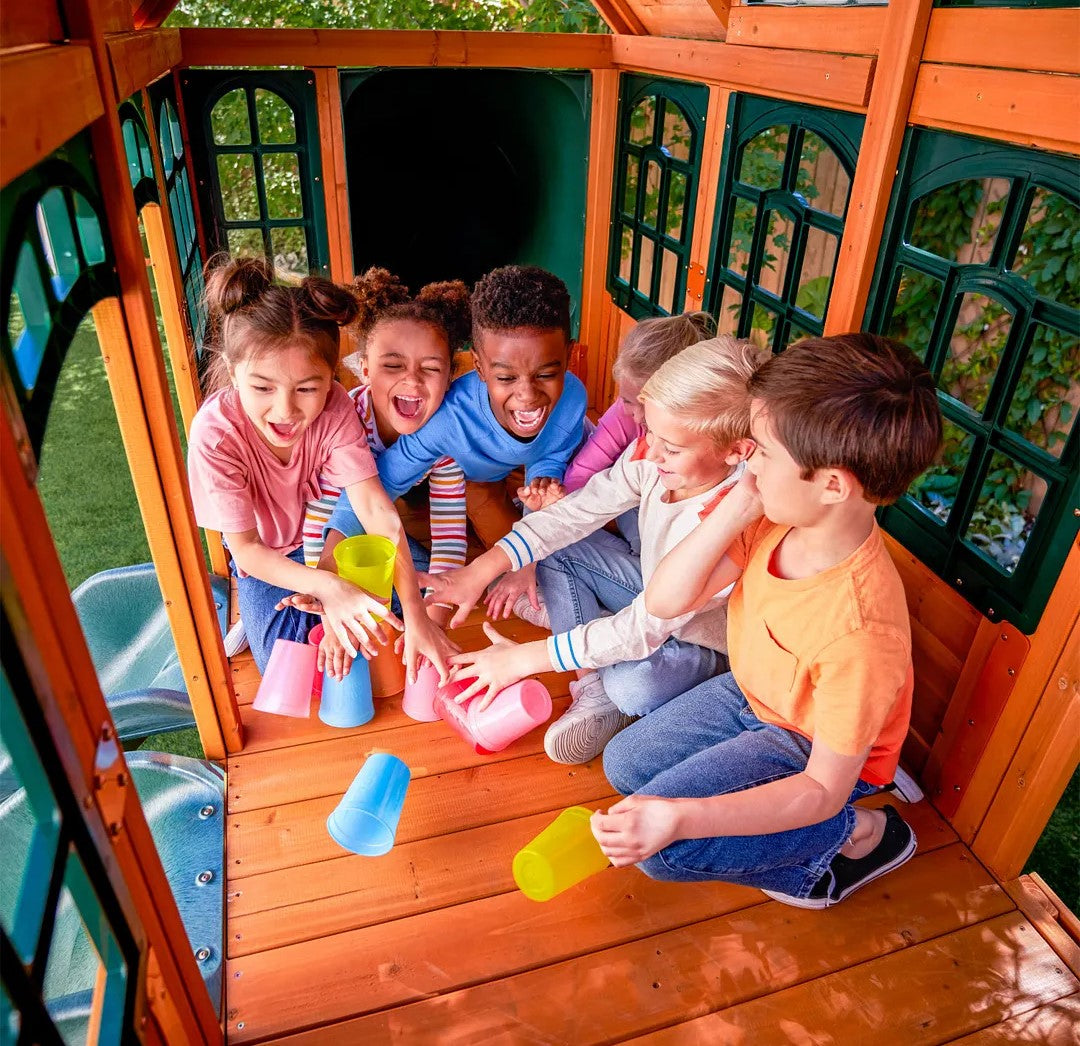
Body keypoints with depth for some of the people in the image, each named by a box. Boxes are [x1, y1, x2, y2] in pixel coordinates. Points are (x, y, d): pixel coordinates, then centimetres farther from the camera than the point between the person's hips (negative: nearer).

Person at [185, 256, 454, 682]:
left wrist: (415, 613, -41)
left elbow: (375, 508, -34)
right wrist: (326, 586, -45)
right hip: (266, 558, -1)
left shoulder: (334, 407, -28)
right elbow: (246, 549, -27)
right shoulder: (215, 434, -33)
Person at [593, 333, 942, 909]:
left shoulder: (860, 632, -40)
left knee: (664, 851, -16)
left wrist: (680, 818, -42)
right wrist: (736, 508, -32)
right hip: (751, 696, 7)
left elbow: (825, 787, -30)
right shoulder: (778, 519, -22)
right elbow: (664, 600, -19)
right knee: (625, 764, 12)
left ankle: (858, 832, 1)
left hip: (810, 749, -6)